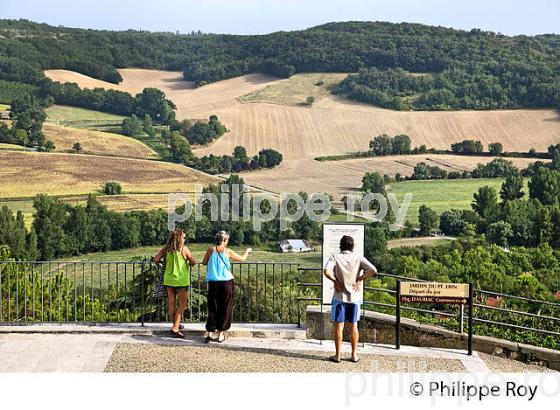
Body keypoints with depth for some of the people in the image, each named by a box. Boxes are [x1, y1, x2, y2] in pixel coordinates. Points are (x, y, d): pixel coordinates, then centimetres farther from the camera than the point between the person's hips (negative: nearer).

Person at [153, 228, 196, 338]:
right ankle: (175, 328, -5)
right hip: (181, 280, -4)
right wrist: (187, 264, 17)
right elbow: (193, 263, -5)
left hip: (169, 279, 5)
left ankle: (176, 325, 27)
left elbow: (156, 259, -9)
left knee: (171, 303, 14)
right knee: (182, 304, 3)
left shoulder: (166, 249, 0)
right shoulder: (184, 249, -10)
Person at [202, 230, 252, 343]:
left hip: (213, 282, 2)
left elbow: (204, 262, 10)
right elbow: (242, 259, 10)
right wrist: (247, 251, 30)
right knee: (225, 309, 8)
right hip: (226, 282, -2)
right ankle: (221, 334, 9)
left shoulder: (211, 250, -1)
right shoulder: (228, 251, -3)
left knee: (212, 308, 10)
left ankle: (210, 333, 4)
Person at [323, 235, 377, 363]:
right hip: (354, 296, 2)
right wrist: (360, 279, -6)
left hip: (340, 296, -2)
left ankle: (337, 356, 9)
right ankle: (354, 355, 17)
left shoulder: (335, 257, -6)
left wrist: (336, 281, -10)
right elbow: (373, 270, -14)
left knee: (339, 326, 5)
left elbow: (326, 271, -24)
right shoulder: (358, 258, -2)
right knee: (353, 325, 12)